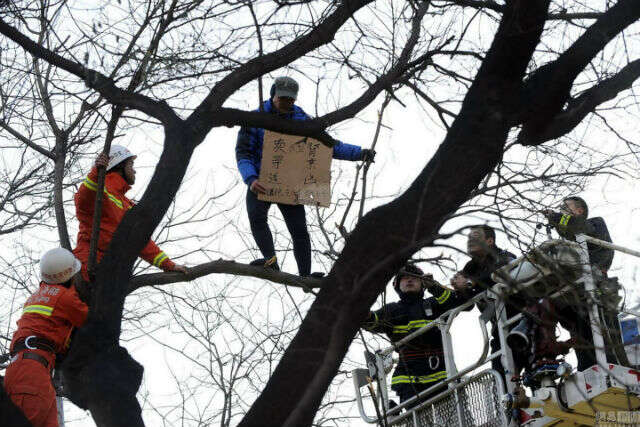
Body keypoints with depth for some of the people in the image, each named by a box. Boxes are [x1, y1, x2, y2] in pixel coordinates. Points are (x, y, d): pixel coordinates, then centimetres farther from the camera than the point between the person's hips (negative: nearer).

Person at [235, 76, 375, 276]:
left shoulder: (302, 120, 4)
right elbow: (243, 152, -11)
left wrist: (359, 153, -10)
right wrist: (251, 179, -30)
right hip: (260, 183, -2)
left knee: (299, 228, -8)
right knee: (256, 216, -28)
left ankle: (305, 274, -8)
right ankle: (271, 261, -37)